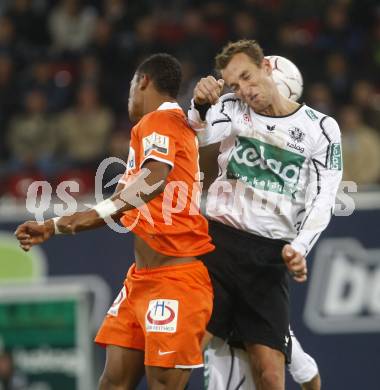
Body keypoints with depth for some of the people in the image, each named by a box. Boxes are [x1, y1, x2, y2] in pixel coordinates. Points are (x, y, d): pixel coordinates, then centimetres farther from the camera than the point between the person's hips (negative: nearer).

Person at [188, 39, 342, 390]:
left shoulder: (321, 128, 4)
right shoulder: (233, 110, 7)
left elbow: (322, 200, 0)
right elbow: (201, 133, -15)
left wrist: (299, 248, -17)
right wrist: (202, 105, -37)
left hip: (270, 256, -1)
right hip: (219, 243, 1)